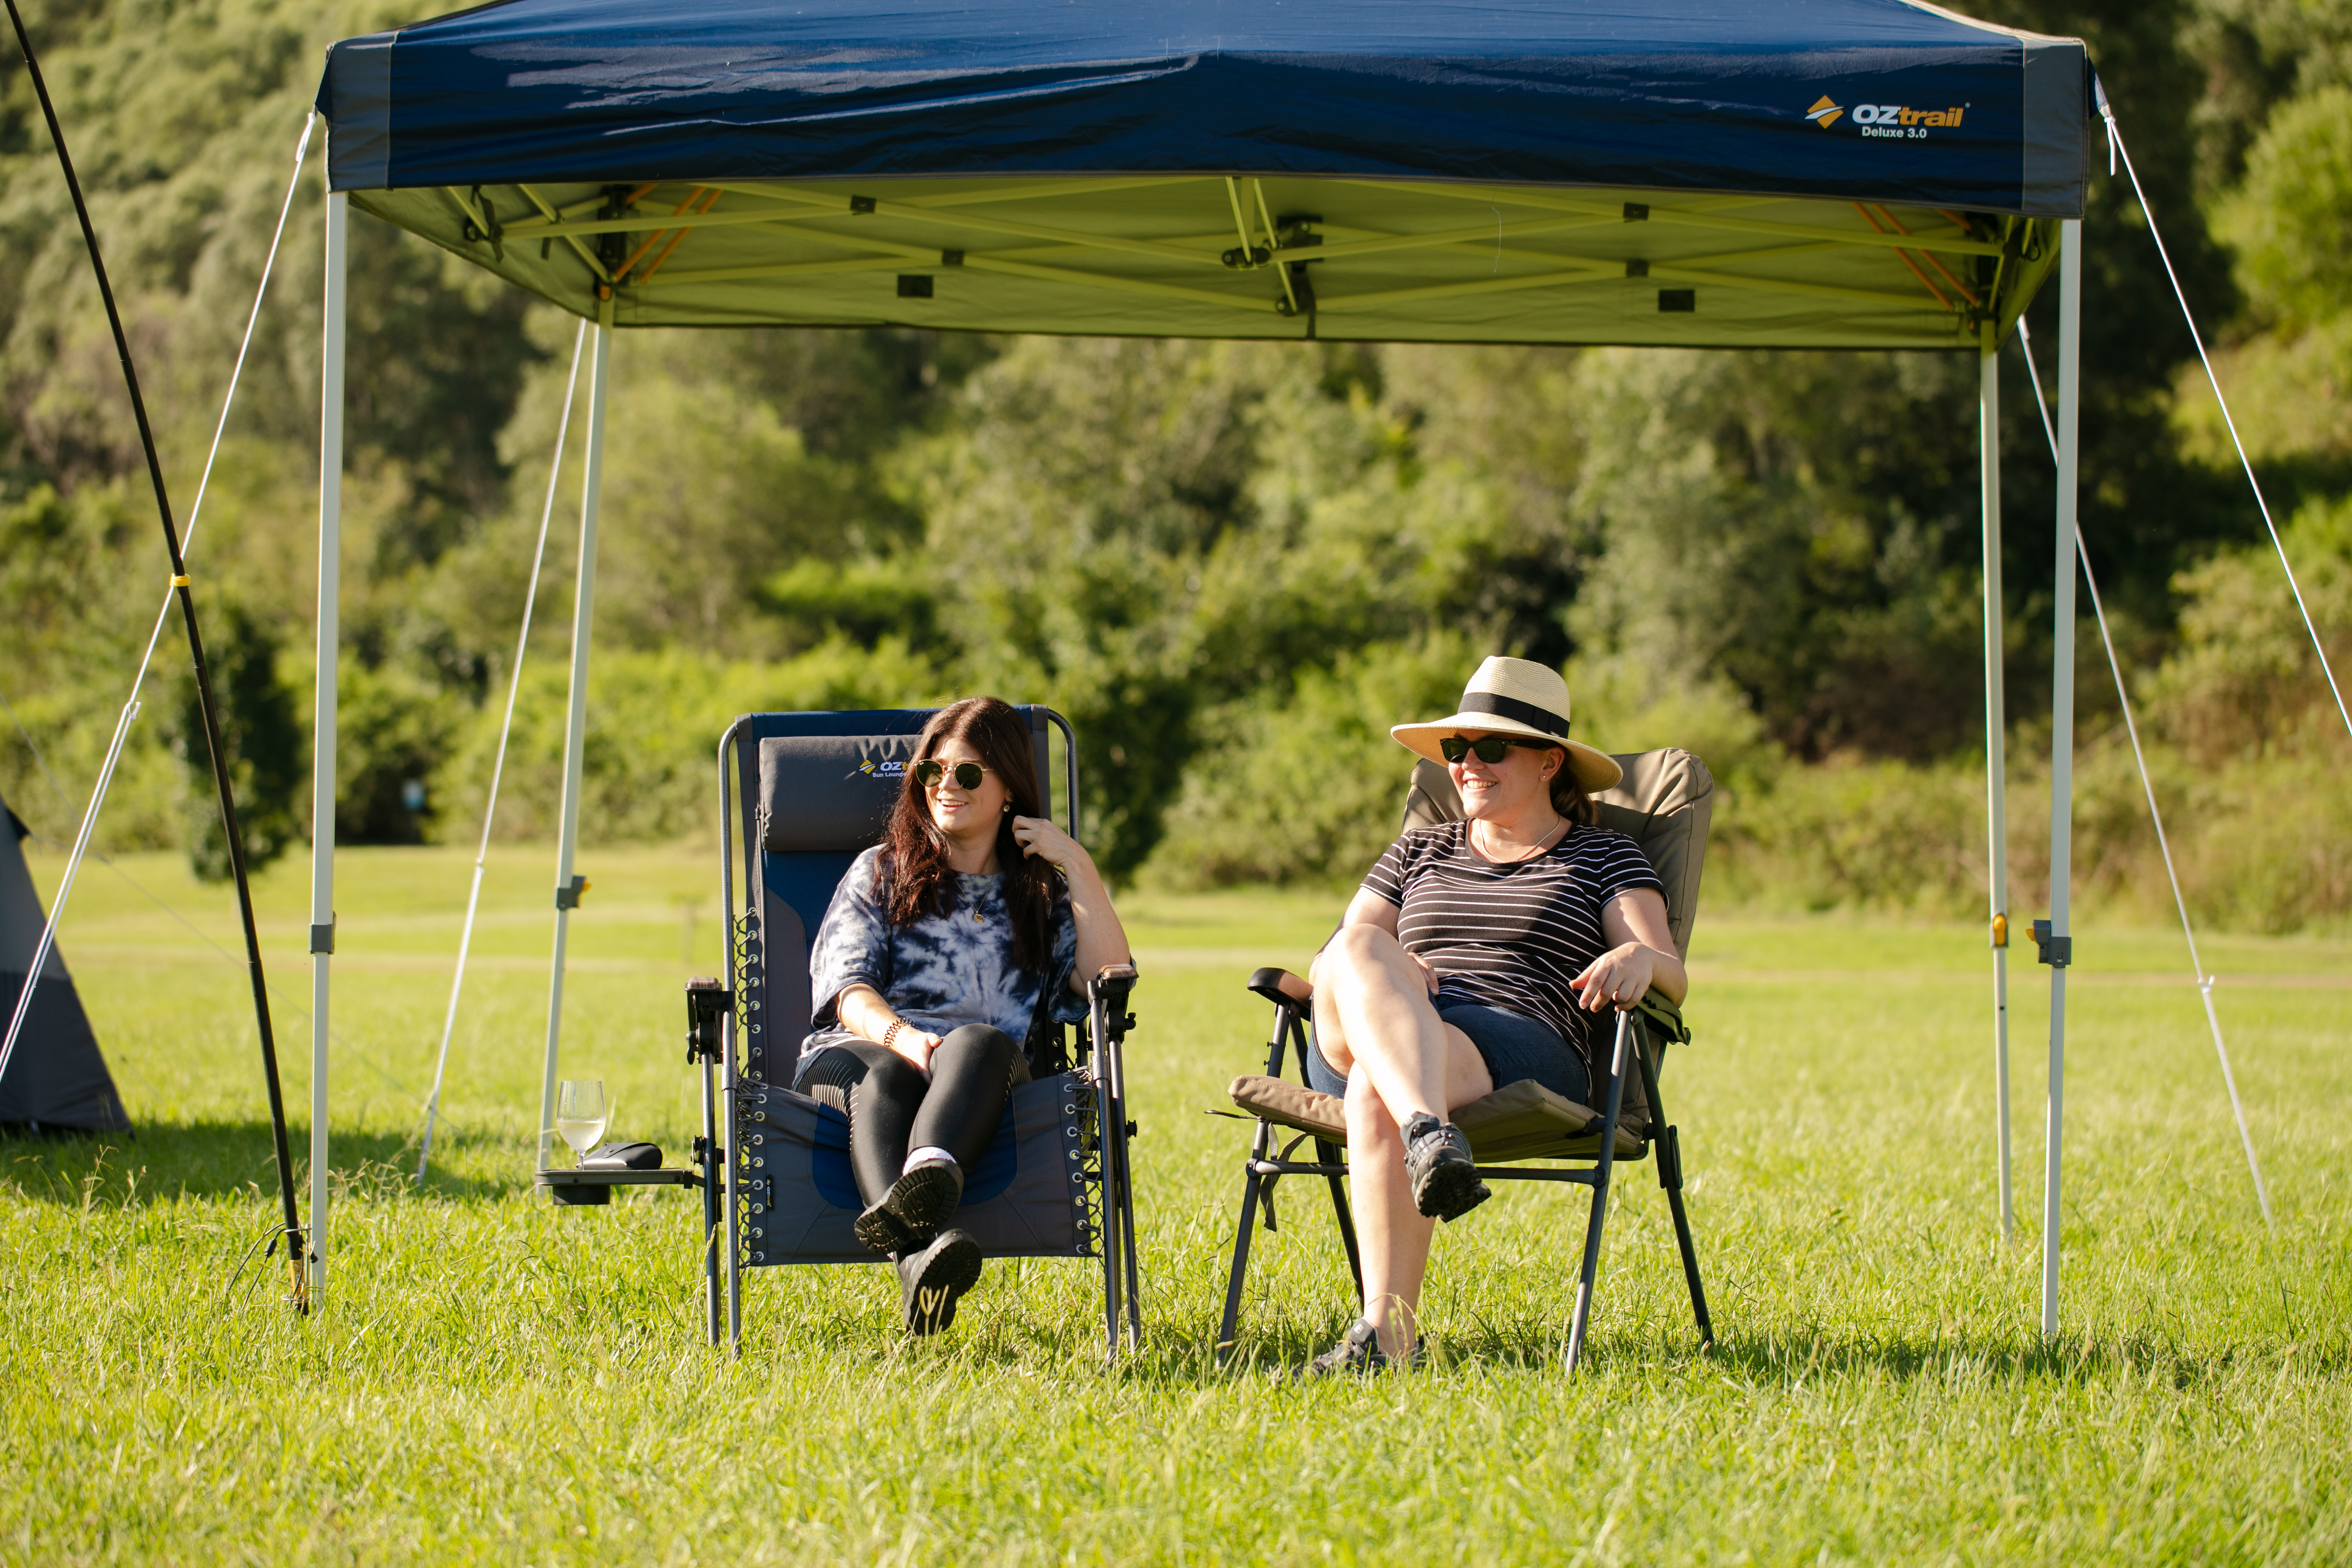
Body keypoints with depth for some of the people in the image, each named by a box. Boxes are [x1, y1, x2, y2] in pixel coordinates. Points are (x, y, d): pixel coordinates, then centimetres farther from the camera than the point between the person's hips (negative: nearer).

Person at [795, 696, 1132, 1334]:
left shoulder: (1042, 896, 25)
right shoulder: (879, 872, 24)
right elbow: (845, 984, 6)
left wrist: (1077, 865, 6)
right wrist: (900, 1036, -16)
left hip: (977, 1081, 1)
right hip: (857, 1050, -1)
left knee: (978, 1043, -37)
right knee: (886, 1075, -38)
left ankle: (930, 1175, -70)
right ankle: (922, 1251, -70)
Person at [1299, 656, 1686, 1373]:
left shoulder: (1603, 856, 19)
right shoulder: (1420, 851, 30)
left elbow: (1672, 978, 6)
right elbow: (1326, 962, 20)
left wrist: (1640, 958, -21)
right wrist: (1387, 979, -6)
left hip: (1518, 1052, -3)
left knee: (1376, 1093, -38)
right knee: (1360, 949, -33)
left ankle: (1387, 1333, -47)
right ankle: (1432, 1137, -58)